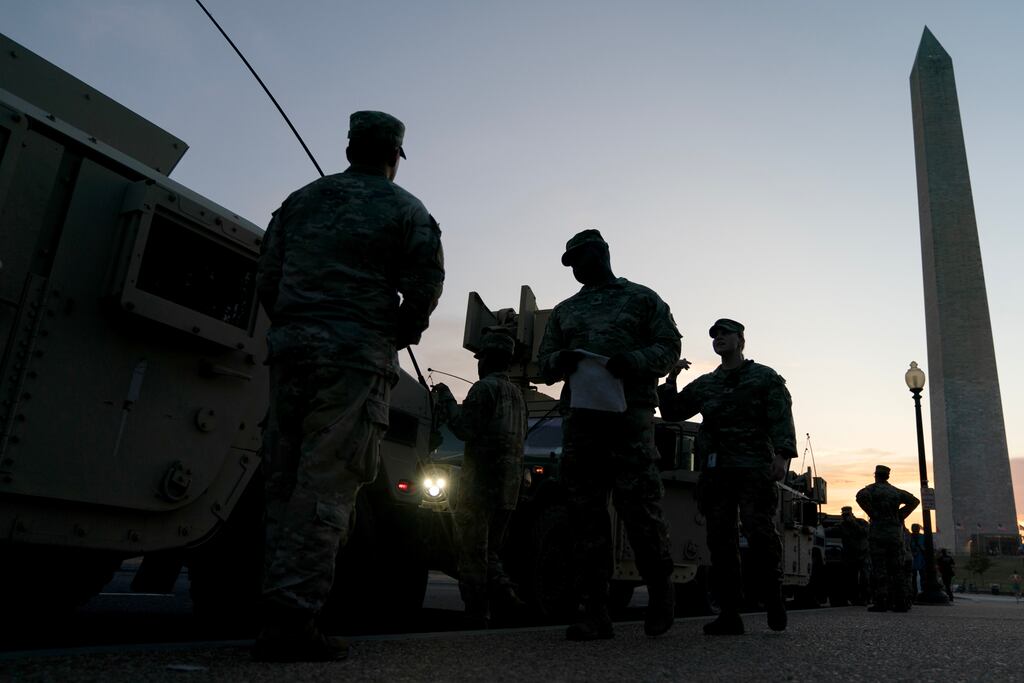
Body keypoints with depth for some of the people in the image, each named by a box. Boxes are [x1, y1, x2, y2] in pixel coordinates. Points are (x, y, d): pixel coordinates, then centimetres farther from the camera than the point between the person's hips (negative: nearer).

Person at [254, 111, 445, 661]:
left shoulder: (301, 201, 18)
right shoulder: (404, 211, 5)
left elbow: (266, 278, 13)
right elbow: (424, 287, -3)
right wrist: (398, 336, 11)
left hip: (290, 348, 5)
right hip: (357, 357, -5)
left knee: (283, 482, 10)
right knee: (326, 487, -5)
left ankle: (275, 612, 14)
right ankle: (292, 621, -5)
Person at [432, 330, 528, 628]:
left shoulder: (485, 388, -9)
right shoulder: (517, 393, 18)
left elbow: (465, 429, -16)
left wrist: (445, 398, -3)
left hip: (480, 484, -8)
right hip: (508, 489, 8)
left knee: (471, 553, 0)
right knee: (488, 550, 19)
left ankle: (476, 617, 1)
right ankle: (503, 590, 0)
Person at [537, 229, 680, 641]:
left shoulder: (641, 298, 15)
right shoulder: (564, 311, 25)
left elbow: (669, 348, 5)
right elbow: (544, 364, 19)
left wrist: (634, 361, -15)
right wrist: (560, 360, -5)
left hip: (629, 412, -4)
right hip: (579, 417, 4)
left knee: (638, 504, -10)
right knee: (585, 513, 0)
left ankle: (660, 589, 14)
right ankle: (595, 612, 5)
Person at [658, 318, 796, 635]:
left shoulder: (766, 378, 11)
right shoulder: (704, 384, 23)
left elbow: (782, 419, -1)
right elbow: (671, 412, 25)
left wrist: (782, 455, -17)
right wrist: (670, 379, 10)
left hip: (754, 469, -4)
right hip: (715, 471, 4)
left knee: (760, 532, -12)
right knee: (721, 539, -1)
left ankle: (773, 597, 9)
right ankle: (729, 614, 2)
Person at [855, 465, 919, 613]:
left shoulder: (873, 488, -1)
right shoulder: (896, 491, 15)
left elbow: (861, 496, -21)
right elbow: (914, 501, 12)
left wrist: (872, 514, -10)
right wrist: (900, 516, 9)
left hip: (878, 532, -5)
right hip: (895, 533, 5)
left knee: (879, 568, -5)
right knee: (897, 568, 8)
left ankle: (881, 602, -10)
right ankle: (901, 602, 6)